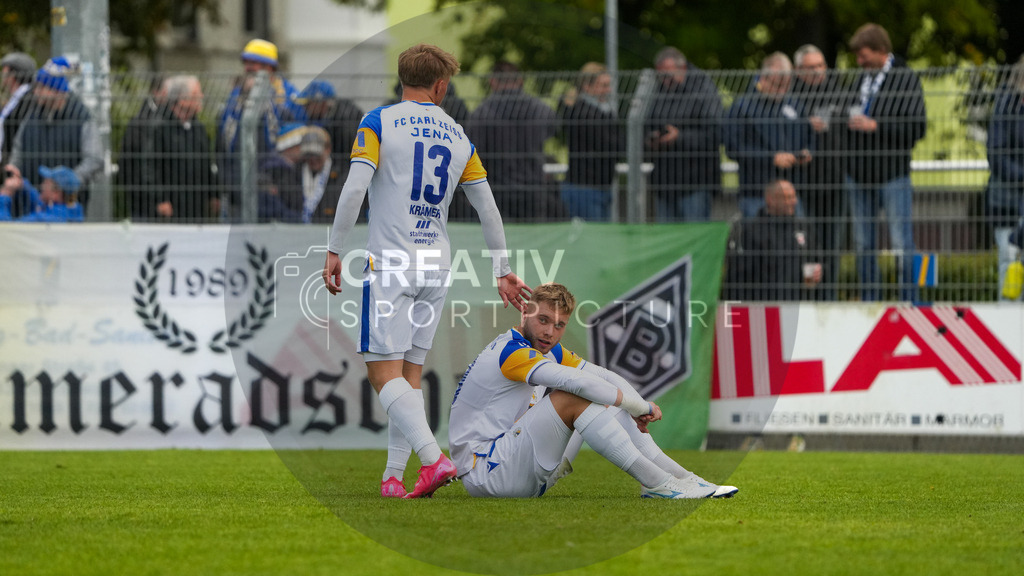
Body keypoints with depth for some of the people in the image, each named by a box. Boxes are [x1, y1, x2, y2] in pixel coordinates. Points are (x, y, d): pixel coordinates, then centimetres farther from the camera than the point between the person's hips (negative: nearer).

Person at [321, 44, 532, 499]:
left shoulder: (380, 122, -1)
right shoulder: (458, 137, 12)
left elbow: (355, 188, -12)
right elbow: (488, 209, 15)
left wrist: (334, 251, -6)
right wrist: (502, 272, 22)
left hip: (390, 261, -5)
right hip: (437, 265, 5)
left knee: (384, 372, -8)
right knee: (411, 373, 11)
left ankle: (434, 458, -25)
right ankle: (393, 476, 7)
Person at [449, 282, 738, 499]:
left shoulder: (549, 350, 13)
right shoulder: (510, 351, -19)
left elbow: (605, 377, 10)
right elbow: (576, 381, -29)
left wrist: (640, 409, -9)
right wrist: (641, 407, -21)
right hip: (483, 473, -10)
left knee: (605, 404, 4)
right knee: (571, 398, -24)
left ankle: (685, 480, -3)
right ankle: (656, 484, -25)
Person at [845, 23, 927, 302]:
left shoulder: (907, 80, -6)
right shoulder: (859, 78, 10)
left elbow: (918, 127, -13)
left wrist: (876, 126, -18)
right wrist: (849, 119, 3)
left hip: (892, 175, -6)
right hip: (859, 174, 6)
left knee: (901, 244, -4)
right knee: (863, 245, 10)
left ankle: (909, 302, 3)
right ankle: (868, 303, 17)